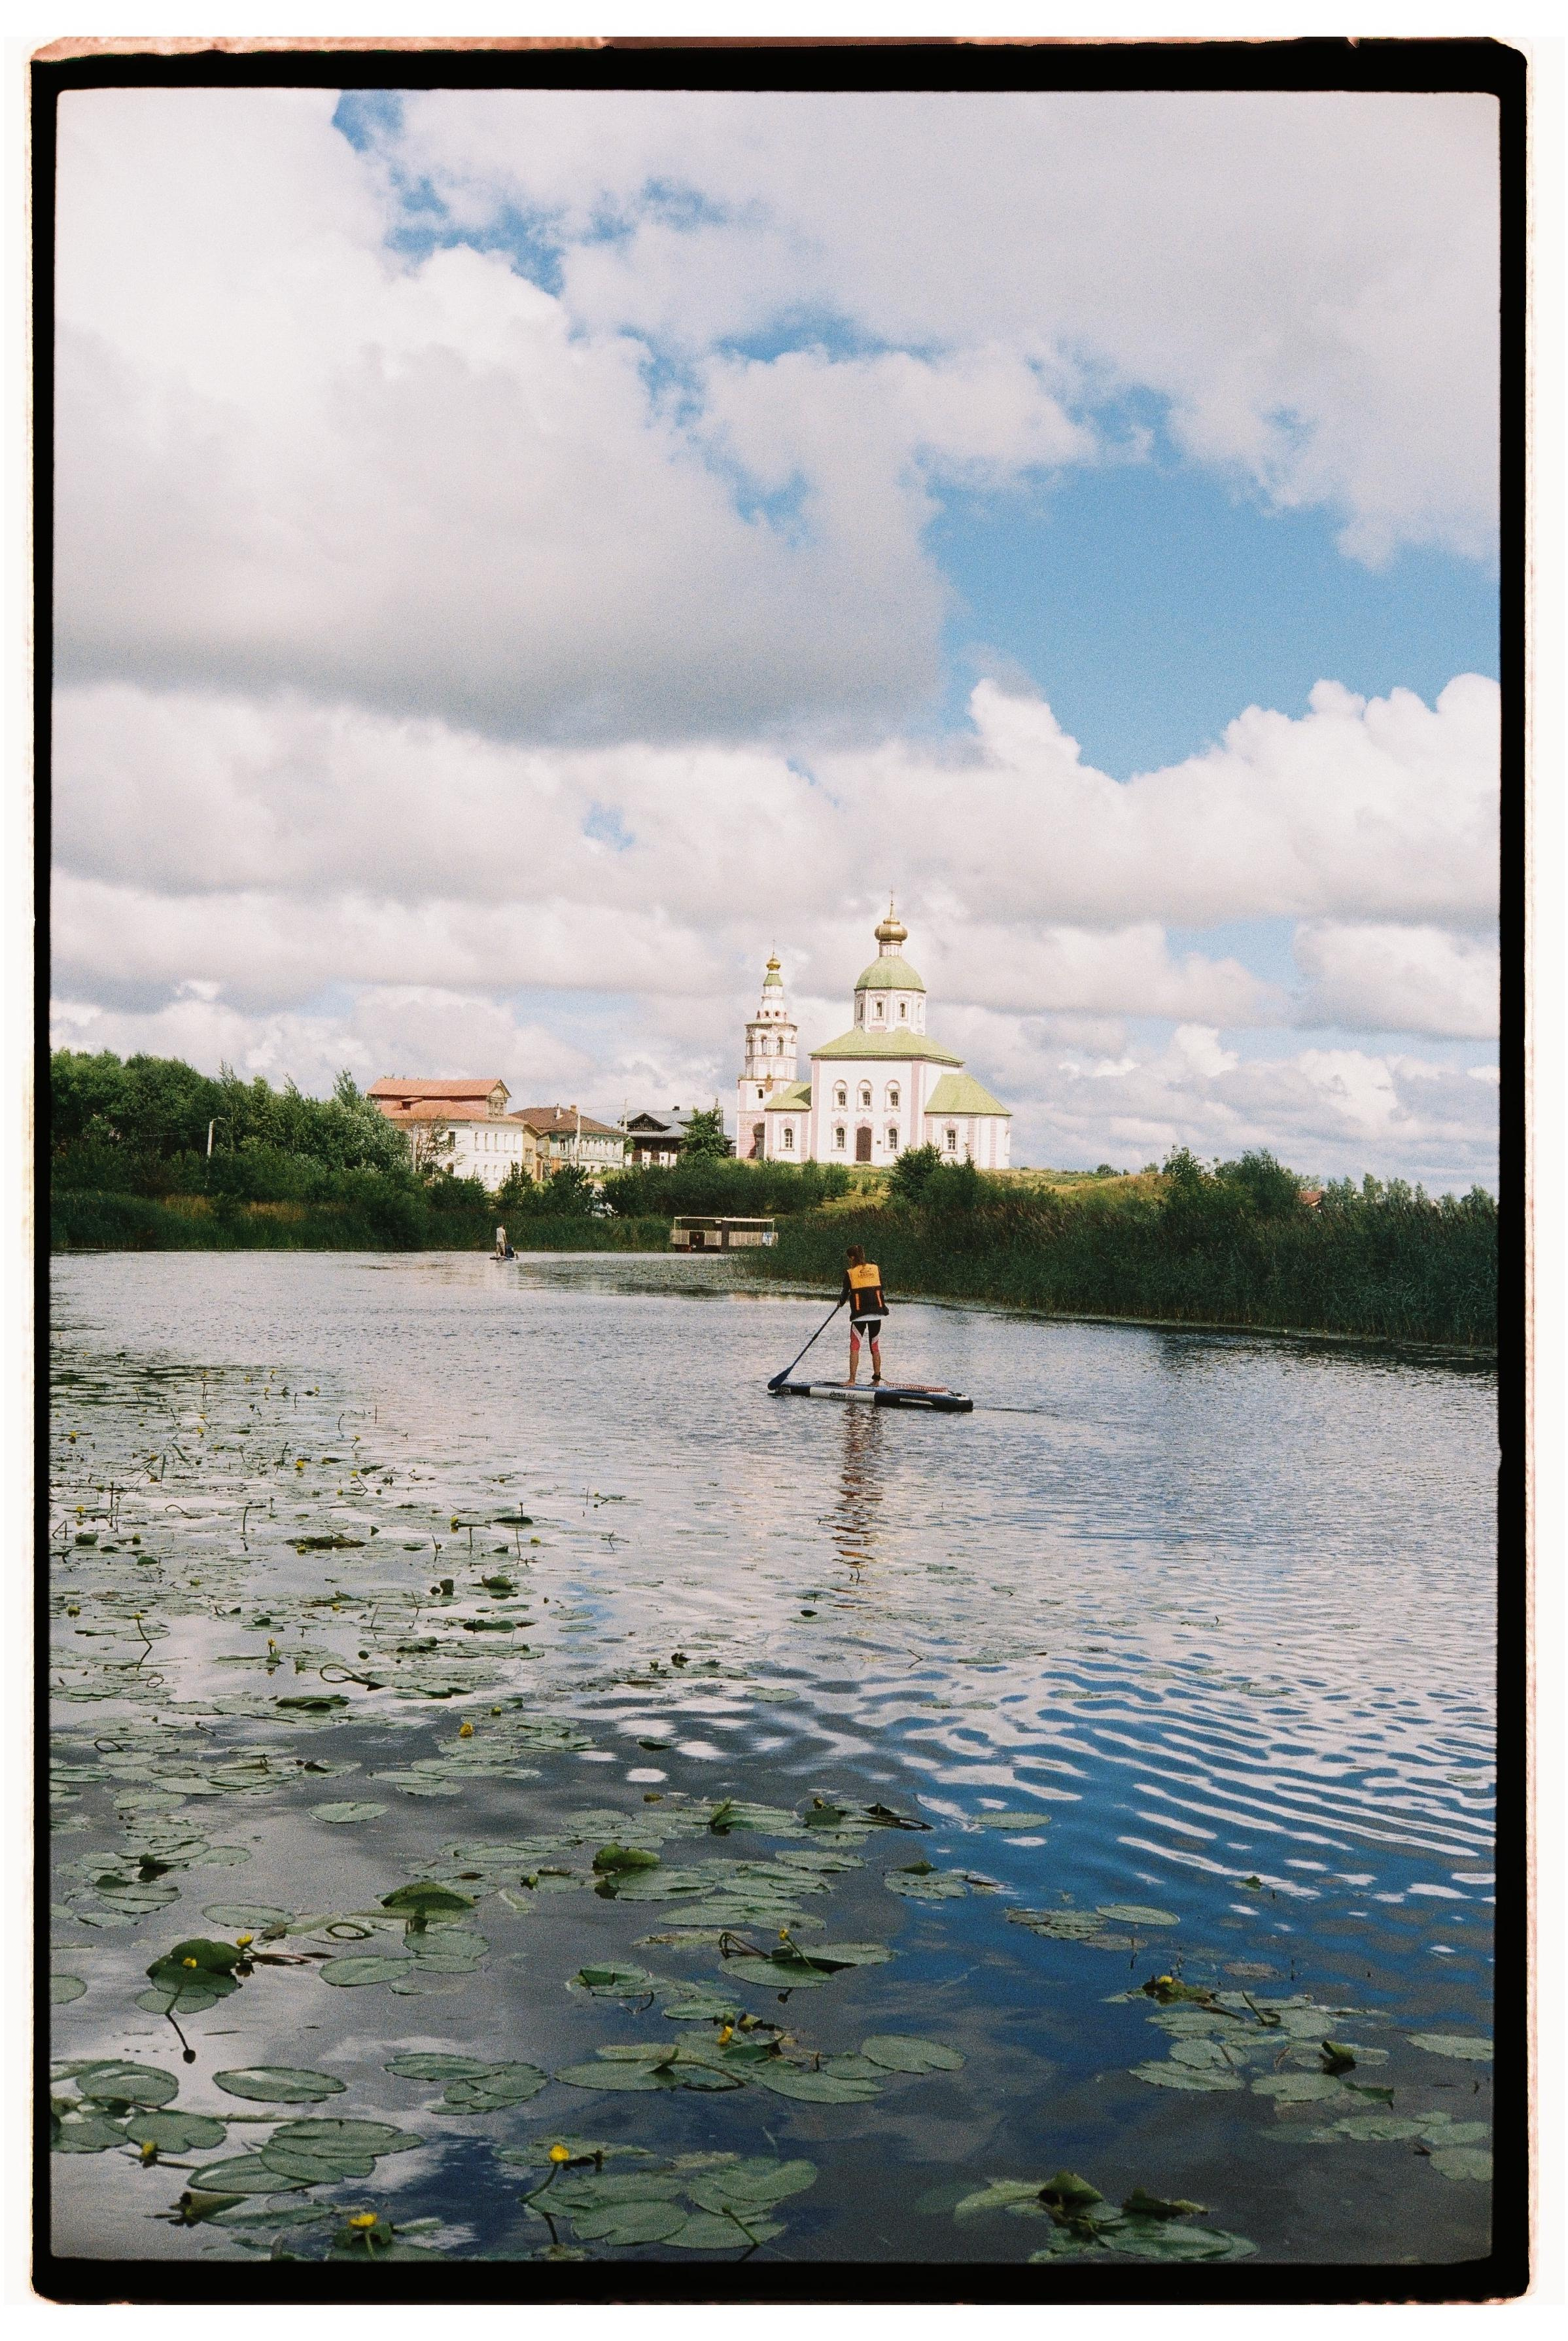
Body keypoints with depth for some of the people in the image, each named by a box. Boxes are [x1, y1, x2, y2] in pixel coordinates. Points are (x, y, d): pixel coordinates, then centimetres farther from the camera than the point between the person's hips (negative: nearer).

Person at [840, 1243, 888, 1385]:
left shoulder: (850, 1273, -4)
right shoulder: (875, 1268, 4)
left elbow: (845, 1293, 3)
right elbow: (881, 1289, 7)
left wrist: (841, 1301, 23)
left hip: (859, 1314, -3)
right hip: (876, 1312, 3)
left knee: (855, 1347, 1)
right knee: (875, 1348, 11)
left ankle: (852, 1380, -6)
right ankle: (877, 1379, 13)